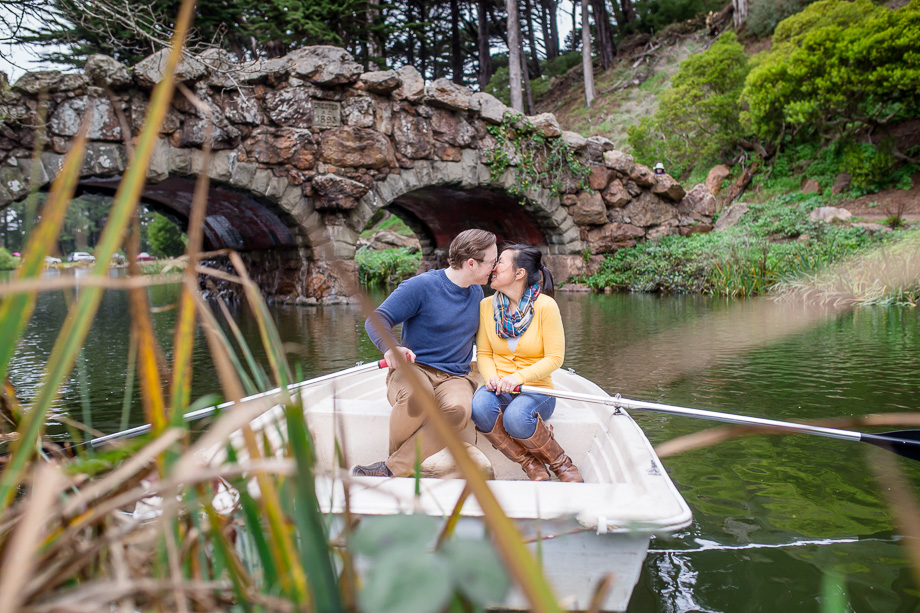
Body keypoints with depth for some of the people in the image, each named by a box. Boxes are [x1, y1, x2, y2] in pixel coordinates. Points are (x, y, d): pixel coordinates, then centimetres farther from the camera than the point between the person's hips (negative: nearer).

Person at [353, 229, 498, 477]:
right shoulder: (422, 285, -6)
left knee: (458, 410, -35)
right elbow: (376, 320, -10)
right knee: (417, 392, -42)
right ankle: (395, 456, -13)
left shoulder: (477, 292, 15)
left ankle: (391, 469, -27)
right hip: (412, 369, -4)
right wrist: (391, 347, -31)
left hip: (454, 378, 4)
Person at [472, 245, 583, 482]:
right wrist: (491, 376, -13)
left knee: (516, 417, -36)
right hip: (499, 390, 3)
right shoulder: (487, 305, 3)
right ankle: (532, 467, -11)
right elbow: (483, 353, 8)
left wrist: (518, 377, -22)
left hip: (536, 390, -3)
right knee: (480, 407, -32)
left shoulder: (545, 305, -8)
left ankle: (560, 463, -5)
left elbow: (554, 358, -9)